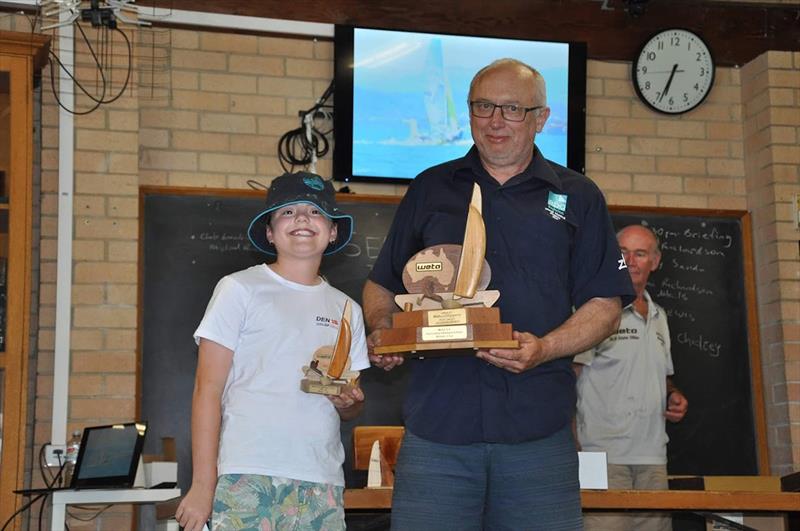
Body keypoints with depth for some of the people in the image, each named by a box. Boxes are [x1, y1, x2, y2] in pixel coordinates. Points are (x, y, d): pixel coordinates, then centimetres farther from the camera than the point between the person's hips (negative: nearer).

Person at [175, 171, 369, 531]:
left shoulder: (346, 309, 16)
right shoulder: (240, 289, 2)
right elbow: (207, 390, -2)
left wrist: (348, 402, -1)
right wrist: (203, 485, -8)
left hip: (322, 485, 4)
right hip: (247, 478, -4)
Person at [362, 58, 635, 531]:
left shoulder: (577, 197, 11)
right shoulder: (430, 189, 15)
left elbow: (604, 305, 7)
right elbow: (382, 286, 20)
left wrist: (545, 349, -11)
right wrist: (383, 330, -1)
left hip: (539, 428, 0)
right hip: (436, 422, 1)